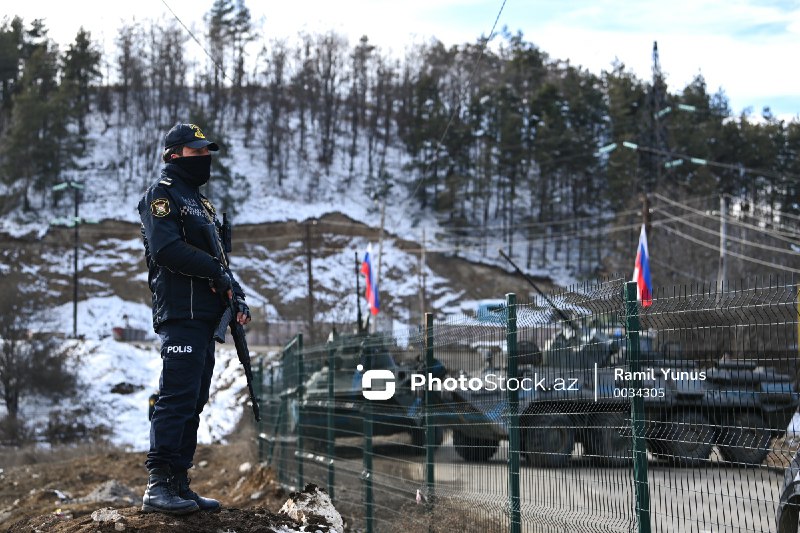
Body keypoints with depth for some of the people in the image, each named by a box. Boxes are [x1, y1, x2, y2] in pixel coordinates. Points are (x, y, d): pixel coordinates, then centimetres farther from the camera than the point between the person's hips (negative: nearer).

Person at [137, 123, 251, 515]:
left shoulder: (201, 203, 26)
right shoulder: (162, 194, -2)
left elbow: (217, 259, 24)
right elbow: (167, 248, -18)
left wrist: (236, 297, 8)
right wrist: (216, 271, -14)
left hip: (204, 317, 9)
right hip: (179, 313, -9)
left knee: (194, 401, 8)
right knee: (177, 396, -15)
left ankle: (179, 483, 11)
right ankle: (157, 486, -17)